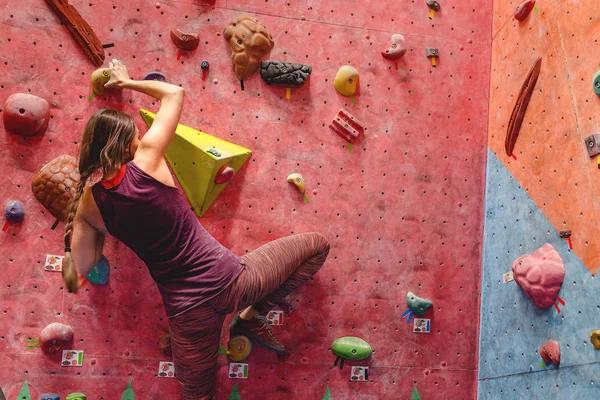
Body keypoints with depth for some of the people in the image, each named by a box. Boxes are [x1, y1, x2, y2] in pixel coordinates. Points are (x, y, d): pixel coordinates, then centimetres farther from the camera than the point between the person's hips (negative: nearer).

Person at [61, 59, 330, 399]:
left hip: (187, 310, 4)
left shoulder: (87, 202, 1)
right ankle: (252, 316, 14)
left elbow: (84, 267, 9)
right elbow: (174, 93, 6)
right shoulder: (146, 160, -8)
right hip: (229, 280, -3)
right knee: (317, 245, 13)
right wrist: (128, 82, 21)